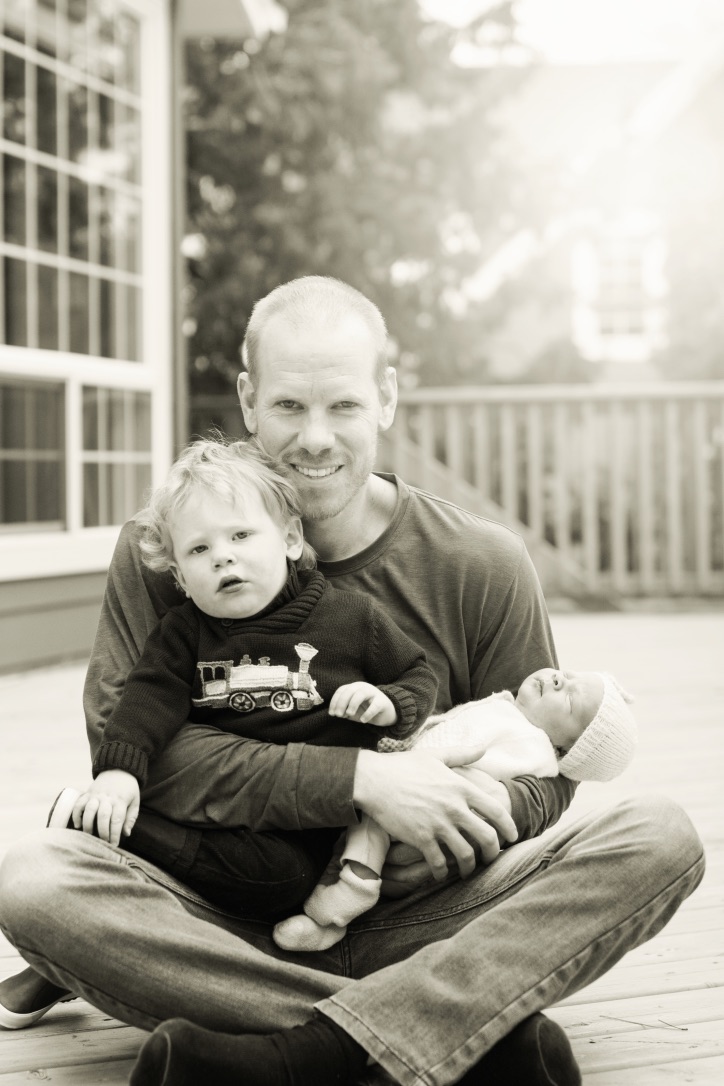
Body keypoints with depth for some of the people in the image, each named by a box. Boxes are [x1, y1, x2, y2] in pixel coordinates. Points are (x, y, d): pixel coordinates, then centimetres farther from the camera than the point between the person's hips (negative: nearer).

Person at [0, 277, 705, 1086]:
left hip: (410, 923, 1)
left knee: (659, 839, -21)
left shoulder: (480, 565, 3)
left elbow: (542, 775, 6)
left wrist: (460, 821, -19)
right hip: (227, 920, 0)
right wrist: (360, 780, -20)